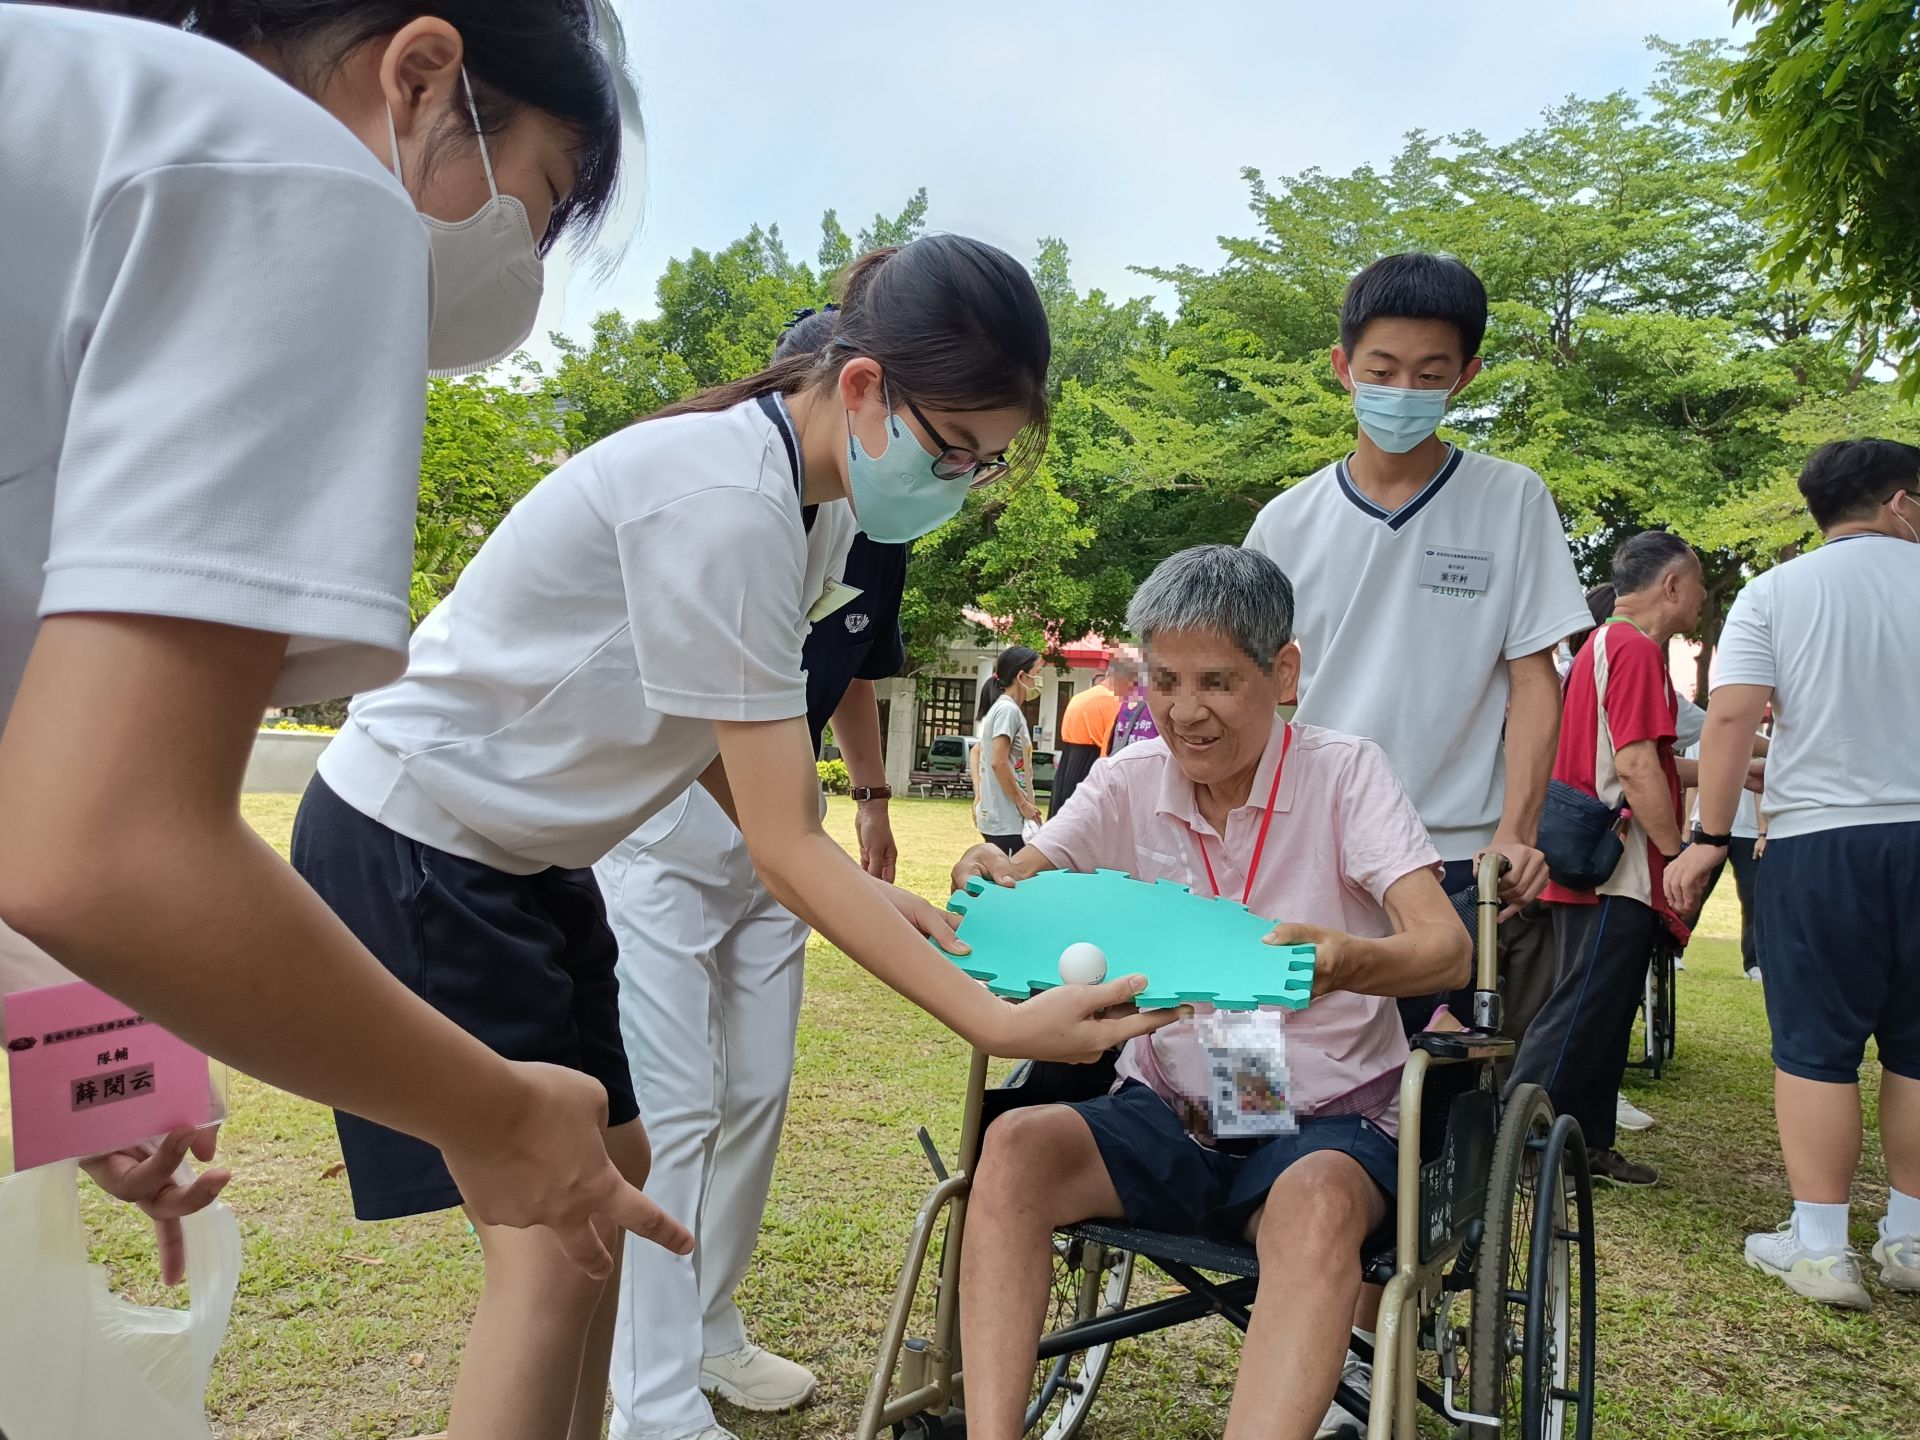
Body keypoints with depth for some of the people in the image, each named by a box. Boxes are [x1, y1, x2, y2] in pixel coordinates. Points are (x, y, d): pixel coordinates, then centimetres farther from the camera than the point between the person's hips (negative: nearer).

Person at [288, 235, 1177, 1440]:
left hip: (522, 855, 10)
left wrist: (882, 902, -6)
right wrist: (996, 1021, -26)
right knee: (550, 1248, -9)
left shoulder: (816, 501, 1)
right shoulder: (727, 502, -28)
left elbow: (722, 742, 2)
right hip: (413, 849, -9)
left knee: (611, 1174, 14)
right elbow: (783, 844, -26)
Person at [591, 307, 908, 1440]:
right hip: (660, 815, -6)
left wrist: (874, 798, 19)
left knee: (759, 1090, 13)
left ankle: (709, 1325, 32)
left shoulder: (878, 531, 3)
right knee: (673, 1105, -6)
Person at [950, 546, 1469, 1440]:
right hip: (1166, 1115, 3)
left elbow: (1446, 949, -18)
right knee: (1014, 1146, -25)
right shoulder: (1130, 782, 3)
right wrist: (984, 880, -34)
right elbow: (1020, 886, -8)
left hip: (1325, 1125, -2)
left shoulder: (1344, 772, -6)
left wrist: (1344, 961, -41)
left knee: (1317, 1202, -37)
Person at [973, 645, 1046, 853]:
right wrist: (1023, 804, -15)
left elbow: (976, 752, 23)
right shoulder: (1008, 709, -13)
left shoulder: (1004, 708, 16)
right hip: (1007, 821, -10)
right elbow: (999, 763, -20)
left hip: (996, 818, 10)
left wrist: (979, 796, 17)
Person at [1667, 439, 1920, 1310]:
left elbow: (1731, 718, -10)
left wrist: (1709, 838, -6)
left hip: (1817, 842, -2)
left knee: (1816, 1048, 3)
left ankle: (1819, 1246, 6)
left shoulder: (1774, 594, 0)